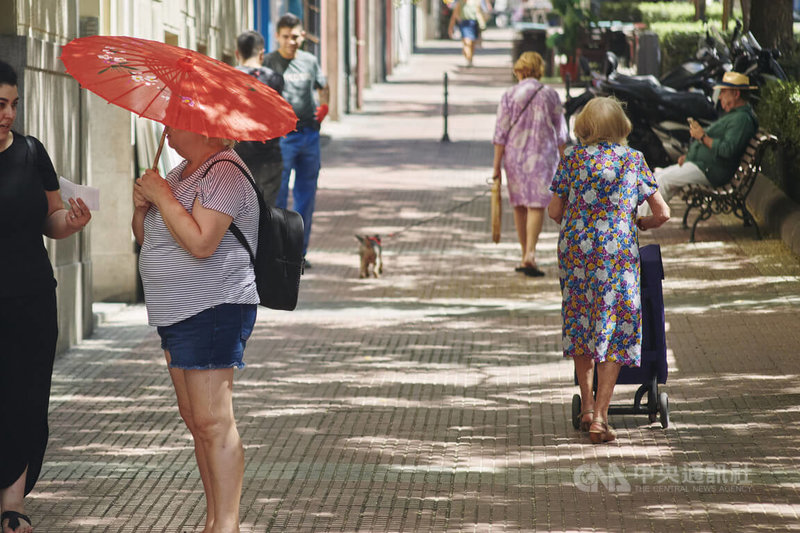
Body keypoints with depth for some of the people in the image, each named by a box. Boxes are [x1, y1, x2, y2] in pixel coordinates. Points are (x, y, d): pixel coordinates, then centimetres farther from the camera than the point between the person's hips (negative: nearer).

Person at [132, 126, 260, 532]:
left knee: (213, 423, -12)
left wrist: (161, 196, -17)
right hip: (176, 315, 11)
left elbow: (201, 243, -26)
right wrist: (141, 208, -1)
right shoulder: (182, 172, 17)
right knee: (195, 418, 12)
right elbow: (146, 238, 20)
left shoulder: (224, 173, -15)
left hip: (212, 312, -11)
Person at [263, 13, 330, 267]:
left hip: (309, 135, 5)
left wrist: (324, 106, 11)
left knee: (306, 196, 9)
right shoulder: (268, 63, -2)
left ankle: (298, 253, 18)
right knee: (277, 195, -5)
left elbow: (322, 86, 27)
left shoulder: (310, 61, 10)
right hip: (281, 136, -5)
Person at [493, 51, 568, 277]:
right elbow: (560, 133, 2)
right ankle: (530, 254, -20)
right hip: (542, 156, -1)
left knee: (519, 205, 13)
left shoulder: (510, 96, -4)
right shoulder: (550, 95, -1)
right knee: (536, 206, -4)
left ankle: (526, 257, 20)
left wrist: (496, 166, 0)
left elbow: (500, 133, -5)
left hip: (514, 156, 1)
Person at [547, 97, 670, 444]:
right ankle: (600, 416, -4)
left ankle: (587, 406, 19)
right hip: (617, 253, -1)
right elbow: (662, 213, 4)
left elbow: (554, 212, 7)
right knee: (614, 330, 3)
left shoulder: (573, 156, 4)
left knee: (580, 324, 18)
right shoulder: (633, 160, 4)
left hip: (575, 249, 2)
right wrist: (639, 225, 24)